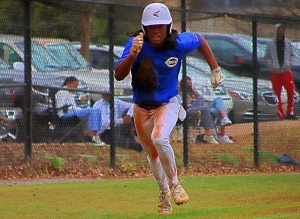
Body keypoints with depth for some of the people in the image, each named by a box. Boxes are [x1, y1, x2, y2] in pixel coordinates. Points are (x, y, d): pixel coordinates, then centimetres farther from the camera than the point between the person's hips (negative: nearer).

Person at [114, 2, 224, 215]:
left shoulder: (179, 43, -19)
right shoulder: (136, 43, -22)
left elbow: (200, 40, 5)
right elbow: (118, 75, -33)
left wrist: (215, 69, 7)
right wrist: (132, 55, -49)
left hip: (167, 104, -2)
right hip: (142, 108, 2)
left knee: (159, 139, -30)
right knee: (153, 155, 16)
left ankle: (174, 183, -8)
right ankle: (164, 192, 42)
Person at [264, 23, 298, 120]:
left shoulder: (288, 43, 7)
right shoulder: (271, 44, 0)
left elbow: (291, 54, 15)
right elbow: (266, 58, 3)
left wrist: (289, 63, -2)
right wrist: (272, 66, -11)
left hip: (286, 71, 2)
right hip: (275, 72, -2)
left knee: (291, 91, -7)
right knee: (277, 93, -1)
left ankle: (290, 112, 4)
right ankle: (280, 114, 5)